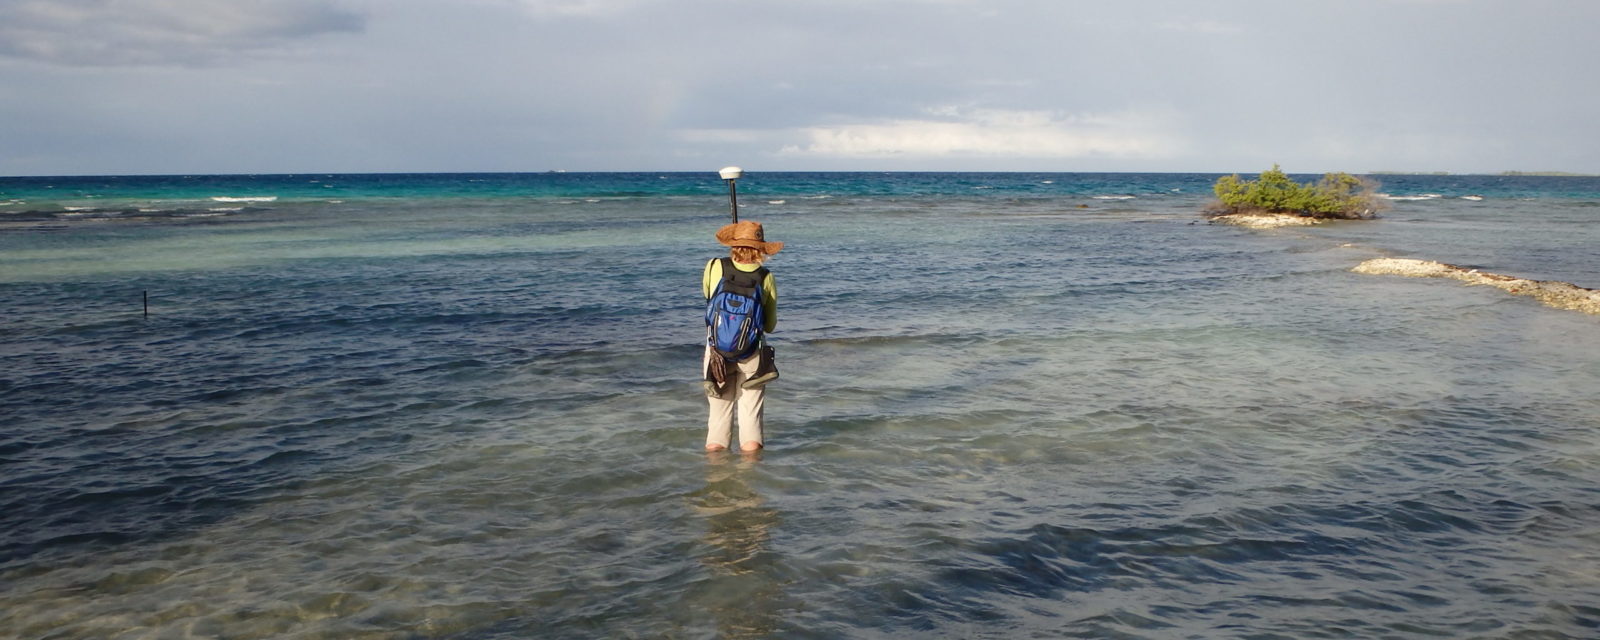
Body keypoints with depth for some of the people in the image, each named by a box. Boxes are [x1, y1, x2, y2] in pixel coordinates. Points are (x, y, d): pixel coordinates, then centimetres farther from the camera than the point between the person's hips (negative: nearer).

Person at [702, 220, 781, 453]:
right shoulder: (766, 278, -6)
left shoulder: (714, 267, -6)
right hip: (753, 351, 0)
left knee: (719, 408, 13)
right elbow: (770, 326, 3)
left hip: (718, 349, 1)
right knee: (751, 408, 8)